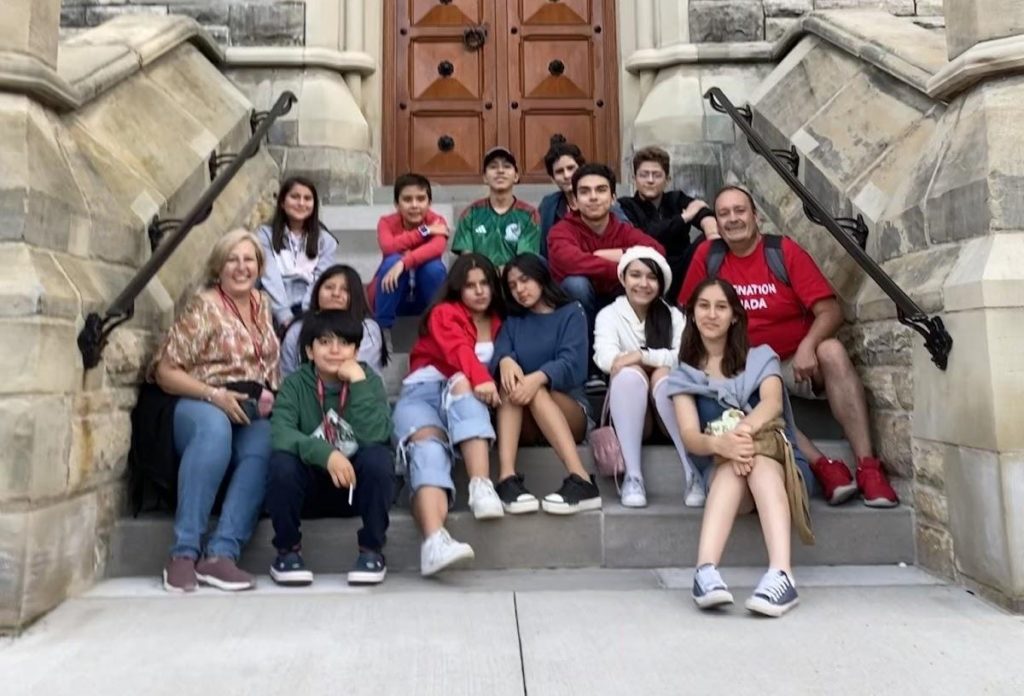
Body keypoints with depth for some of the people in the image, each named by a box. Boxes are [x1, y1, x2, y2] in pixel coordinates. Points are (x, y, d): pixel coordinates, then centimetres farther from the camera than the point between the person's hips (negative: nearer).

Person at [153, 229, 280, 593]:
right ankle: (185, 552, -33)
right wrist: (214, 394, -21)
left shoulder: (262, 303, 14)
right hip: (202, 405, -4)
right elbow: (165, 371, -8)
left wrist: (271, 398, 5)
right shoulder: (203, 306, -5)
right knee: (215, 428, -39)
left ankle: (221, 554, -31)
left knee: (262, 445, -30)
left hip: (253, 411, 5)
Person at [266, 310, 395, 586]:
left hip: (358, 484, 0)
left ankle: (372, 549, -12)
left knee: (377, 457, -30)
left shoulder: (369, 380, -8)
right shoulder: (295, 383, -7)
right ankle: (288, 549, -7)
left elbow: (374, 436, -24)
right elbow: (279, 434, -24)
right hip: (311, 486, 1)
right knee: (282, 461, -29)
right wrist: (326, 454, -38)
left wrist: (358, 382, -27)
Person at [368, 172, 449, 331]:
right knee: (393, 260, -30)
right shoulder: (387, 222, -13)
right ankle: (382, 327, -18)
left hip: (425, 298, 1)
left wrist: (403, 263, -49)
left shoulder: (436, 221, -14)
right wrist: (425, 231, -31)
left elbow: (437, 248, -37)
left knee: (434, 265, -29)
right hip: (392, 296, 0)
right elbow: (388, 247, -36)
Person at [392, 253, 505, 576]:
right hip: (423, 390, -2)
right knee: (428, 447, -34)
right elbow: (458, 350, -13)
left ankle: (481, 487, -49)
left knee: (462, 384, -35)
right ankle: (435, 541, -58)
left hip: (465, 399, 2)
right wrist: (480, 378, -33)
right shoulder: (444, 313, 9)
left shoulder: (499, 322, 25)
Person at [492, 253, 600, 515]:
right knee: (511, 382, -28)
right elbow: (498, 355, -2)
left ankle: (581, 481, -45)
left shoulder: (571, 313, 8)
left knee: (534, 390, -32)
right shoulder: (512, 321, 19)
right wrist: (505, 361, -28)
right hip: (525, 425, 2)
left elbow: (572, 365, -10)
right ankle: (507, 477, -45)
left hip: (570, 412, -2)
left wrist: (538, 378, -31)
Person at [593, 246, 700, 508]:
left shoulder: (674, 316, 8)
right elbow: (605, 357, -16)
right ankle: (632, 476, -36)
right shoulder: (609, 315, 5)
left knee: (664, 374, -29)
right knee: (630, 372, -29)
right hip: (627, 414, -1)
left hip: (668, 417, 1)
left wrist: (642, 355, -25)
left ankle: (694, 473, -32)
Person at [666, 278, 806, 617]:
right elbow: (690, 436, -9)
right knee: (731, 465, -36)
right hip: (721, 475, 0)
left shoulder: (761, 358, 10)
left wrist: (744, 430, -37)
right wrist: (720, 443, -34)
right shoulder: (683, 375, 9)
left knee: (757, 460, -35)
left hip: (777, 462, 0)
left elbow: (773, 402, -13)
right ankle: (706, 571, -55)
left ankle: (781, 574, -53)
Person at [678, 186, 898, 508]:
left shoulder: (784, 251, -5)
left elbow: (830, 310, -11)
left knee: (832, 351, -30)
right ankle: (823, 466, -29)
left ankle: (867, 466, -29)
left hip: (796, 363, 0)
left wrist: (808, 345, -30)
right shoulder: (708, 256, -1)